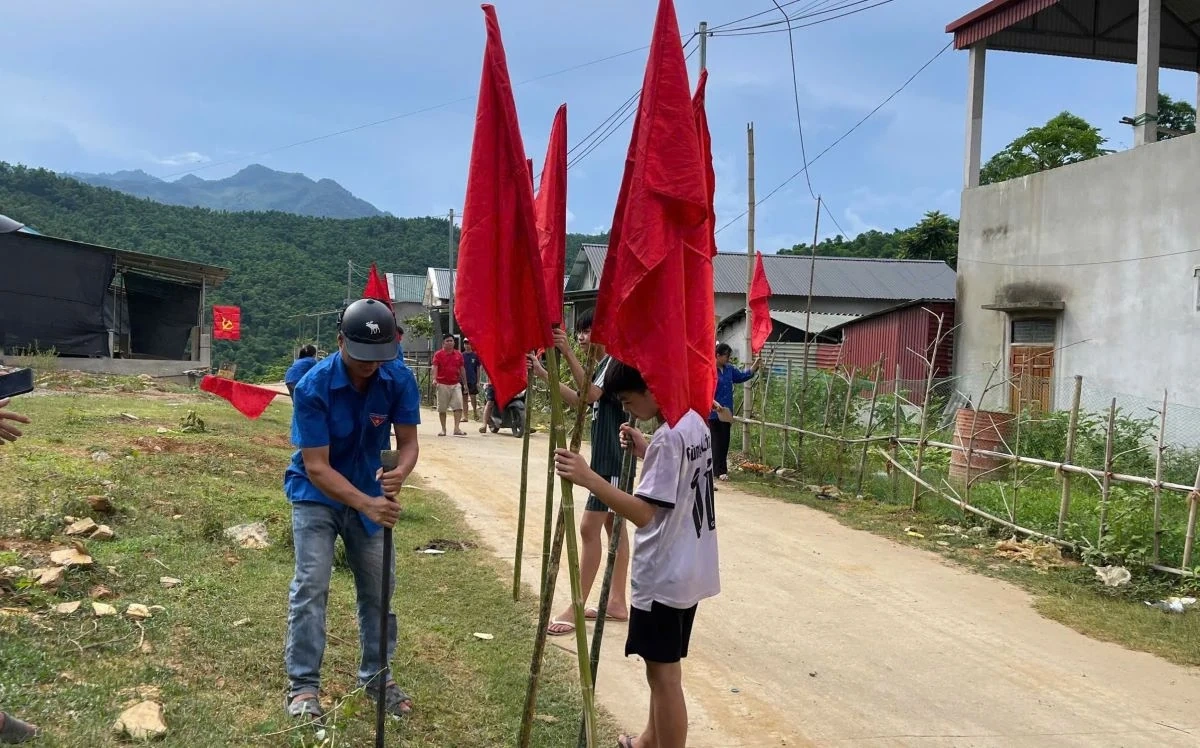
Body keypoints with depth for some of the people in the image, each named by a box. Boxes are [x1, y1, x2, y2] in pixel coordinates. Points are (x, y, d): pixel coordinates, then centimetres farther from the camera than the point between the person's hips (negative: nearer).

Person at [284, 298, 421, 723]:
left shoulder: (399, 380, -19)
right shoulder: (313, 387, -28)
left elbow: (408, 441, -15)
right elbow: (316, 467, -28)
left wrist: (399, 474, -39)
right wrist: (366, 504, -41)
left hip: (371, 494, 4)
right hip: (317, 495, -3)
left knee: (379, 588, 8)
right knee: (311, 586, -10)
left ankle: (377, 676, 24)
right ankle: (303, 685, 2)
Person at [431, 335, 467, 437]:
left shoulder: (458, 354, 11)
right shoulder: (438, 355, 1)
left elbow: (462, 369, 15)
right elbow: (435, 367, -10)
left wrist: (465, 383, 14)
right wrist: (434, 379, -26)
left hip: (456, 384, 2)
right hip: (442, 384, -2)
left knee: (458, 406, -10)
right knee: (442, 408, 5)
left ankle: (457, 428, -11)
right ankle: (443, 429, 14)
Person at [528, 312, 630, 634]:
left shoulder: (616, 360, -14)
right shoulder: (604, 364, 17)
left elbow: (591, 393, -30)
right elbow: (579, 399, 13)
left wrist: (568, 353, -35)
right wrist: (544, 374, 5)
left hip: (613, 459, -11)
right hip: (609, 457, 11)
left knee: (589, 527, -9)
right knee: (613, 525, 12)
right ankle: (617, 602, 18)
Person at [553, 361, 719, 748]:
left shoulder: (668, 437, -23)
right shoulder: (695, 422, 6)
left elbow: (643, 513, -28)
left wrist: (587, 478, -33)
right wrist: (645, 451, 11)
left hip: (664, 577, -10)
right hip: (688, 569, 10)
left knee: (664, 675, 1)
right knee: (661, 668, 23)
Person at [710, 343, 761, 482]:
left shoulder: (729, 369, 9)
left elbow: (742, 376, 22)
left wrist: (755, 366, 9)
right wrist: (714, 403, -28)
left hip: (726, 412, 7)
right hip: (713, 413, -7)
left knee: (724, 442, 9)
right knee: (717, 442, -3)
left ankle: (720, 469, 18)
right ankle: (720, 471, 0)